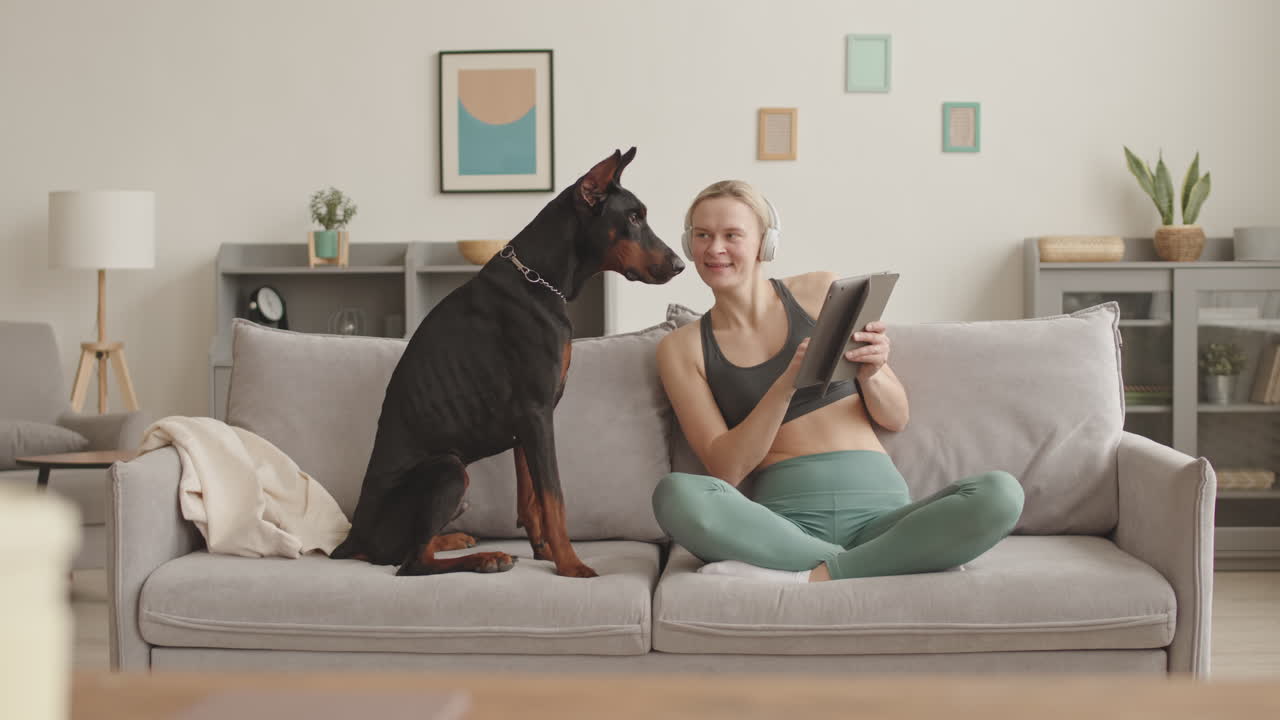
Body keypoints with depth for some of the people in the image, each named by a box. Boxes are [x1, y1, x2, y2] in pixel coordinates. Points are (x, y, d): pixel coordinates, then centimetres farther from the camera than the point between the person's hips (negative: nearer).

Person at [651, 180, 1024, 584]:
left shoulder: (823, 292, 10)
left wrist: (871, 374, -9)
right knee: (676, 495, -33)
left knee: (1000, 494, -27)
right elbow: (725, 469, -1)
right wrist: (788, 381, -14)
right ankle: (865, 564, -22)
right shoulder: (681, 348, 10)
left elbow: (896, 419, 14)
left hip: (876, 511, 2)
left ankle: (810, 576, -22)